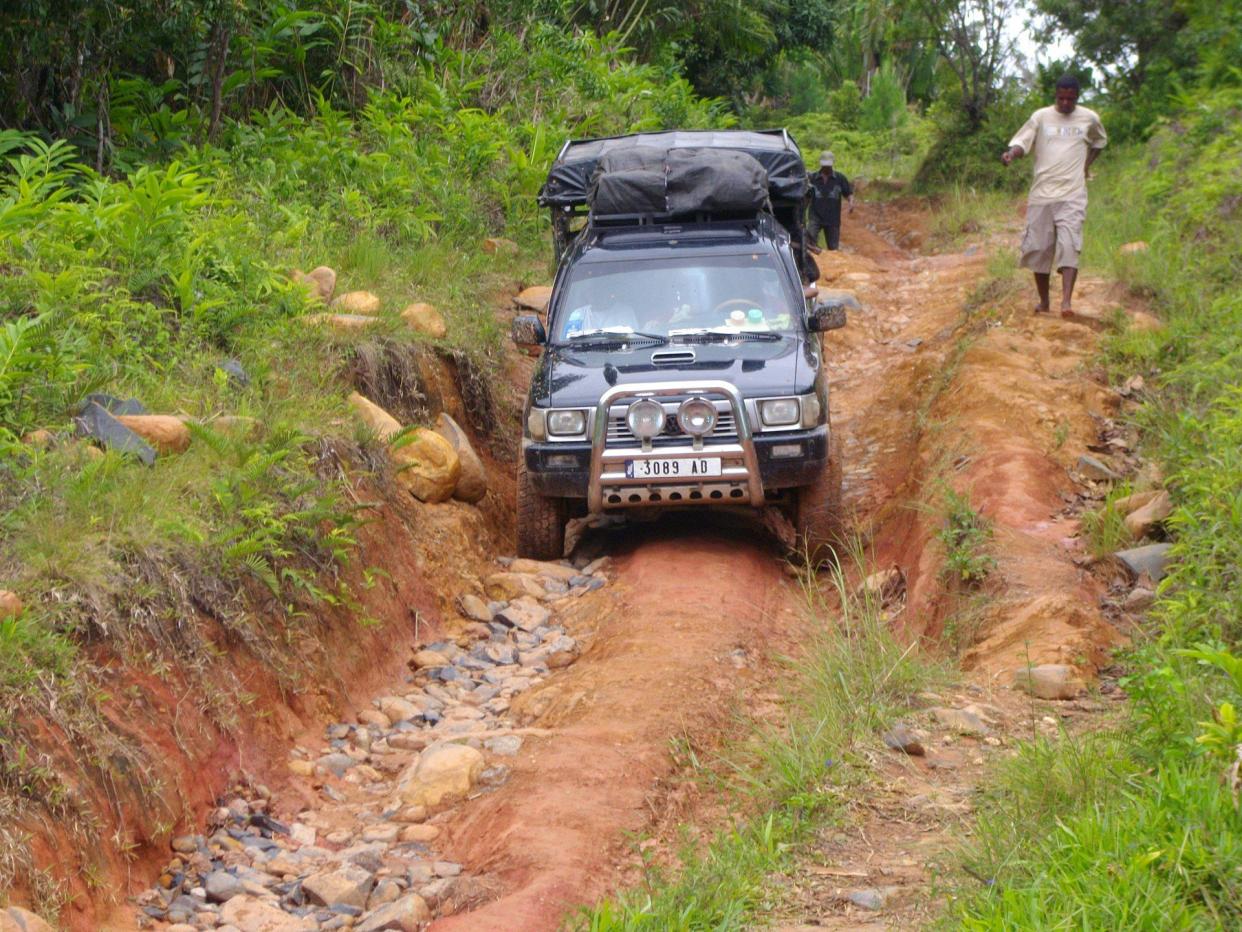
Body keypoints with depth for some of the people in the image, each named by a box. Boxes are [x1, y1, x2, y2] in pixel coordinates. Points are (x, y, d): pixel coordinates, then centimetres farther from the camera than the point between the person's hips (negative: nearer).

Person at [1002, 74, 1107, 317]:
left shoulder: (1089, 119, 8)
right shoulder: (1041, 117, 4)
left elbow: (1099, 142, 28)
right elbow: (1022, 141, -4)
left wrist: (1086, 165, 14)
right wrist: (1011, 153, -27)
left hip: (1072, 195, -1)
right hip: (1042, 193, 1)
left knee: (1069, 246, -16)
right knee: (1039, 248, 4)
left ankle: (1067, 301, -25)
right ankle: (1044, 301, 19)